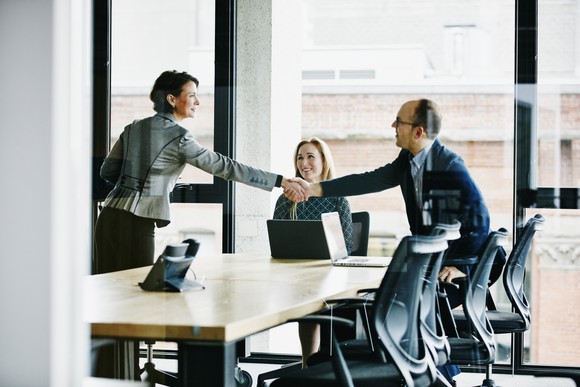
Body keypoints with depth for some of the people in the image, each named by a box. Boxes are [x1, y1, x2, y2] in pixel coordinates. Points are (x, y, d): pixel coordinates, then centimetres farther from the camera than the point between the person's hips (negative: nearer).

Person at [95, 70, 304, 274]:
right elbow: (226, 167, -10)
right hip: (137, 224, -7)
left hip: (109, 218, 7)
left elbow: (107, 171, 14)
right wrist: (279, 181, -8)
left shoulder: (133, 128, 11)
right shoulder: (179, 137, -9)